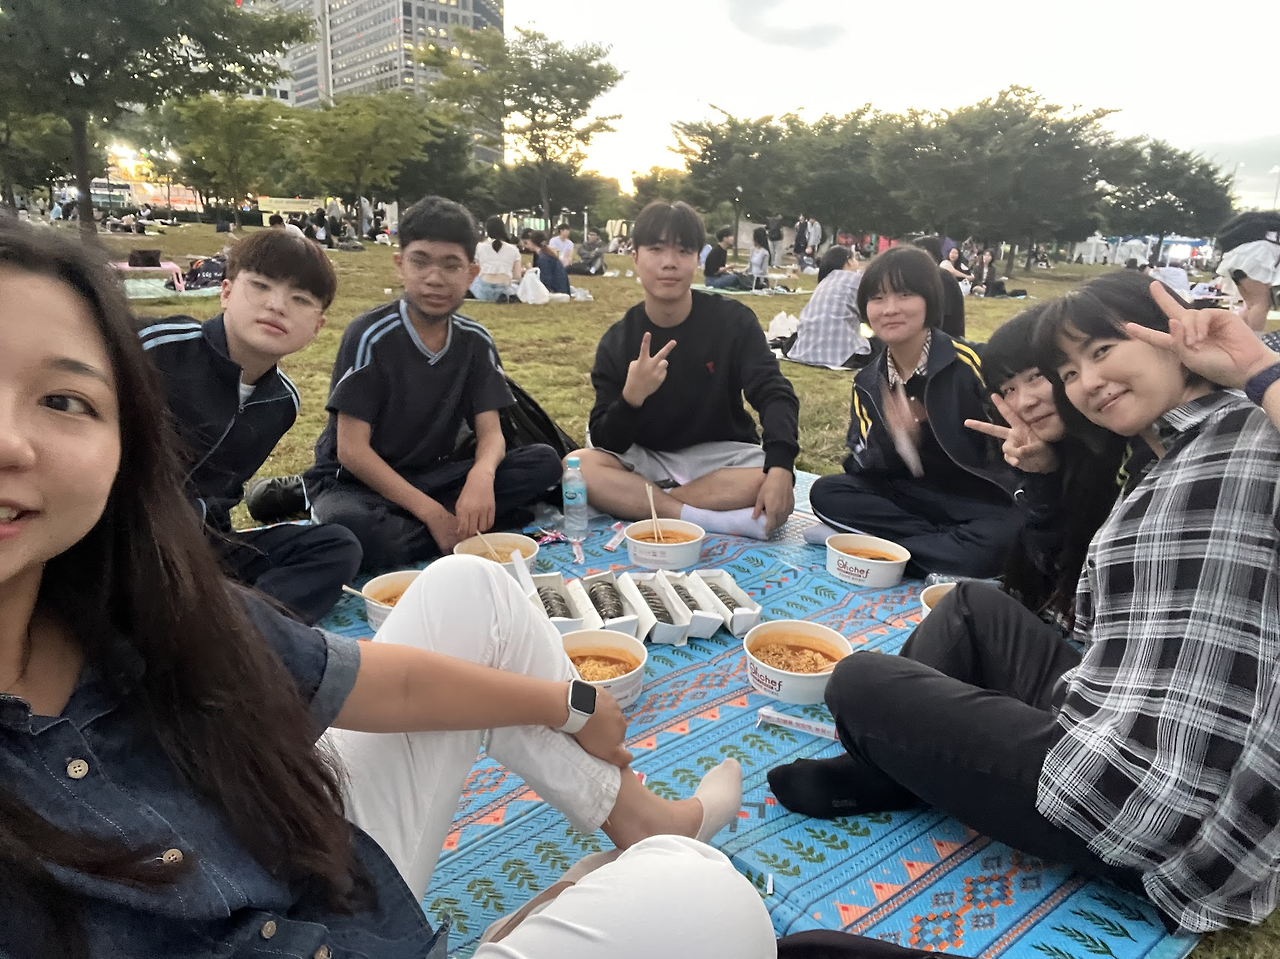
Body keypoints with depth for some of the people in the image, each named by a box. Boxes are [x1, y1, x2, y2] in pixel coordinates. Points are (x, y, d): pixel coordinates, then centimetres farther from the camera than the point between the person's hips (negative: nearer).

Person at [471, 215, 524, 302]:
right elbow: (517, 276, 7)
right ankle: (505, 296, -1)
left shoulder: (480, 246, 10)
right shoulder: (513, 249, 8)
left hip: (483, 291, -1)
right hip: (503, 290, 1)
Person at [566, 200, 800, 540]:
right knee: (578, 465, -28)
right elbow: (605, 443, -12)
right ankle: (719, 521, -31)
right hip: (647, 460, 1)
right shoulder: (617, 341, -7)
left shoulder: (732, 320, -9)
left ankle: (637, 501, -22)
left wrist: (780, 468, -38)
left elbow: (774, 394, -19)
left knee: (778, 498, -31)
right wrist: (631, 397, -34)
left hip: (720, 457, 0)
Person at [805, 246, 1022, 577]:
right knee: (825, 493, -14)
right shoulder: (868, 382, 3)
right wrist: (894, 439, -25)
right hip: (916, 498, 5)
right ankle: (945, 543, -17)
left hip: (984, 502, -4)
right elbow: (863, 466, -4)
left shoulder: (971, 363, -13)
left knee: (992, 544, -37)